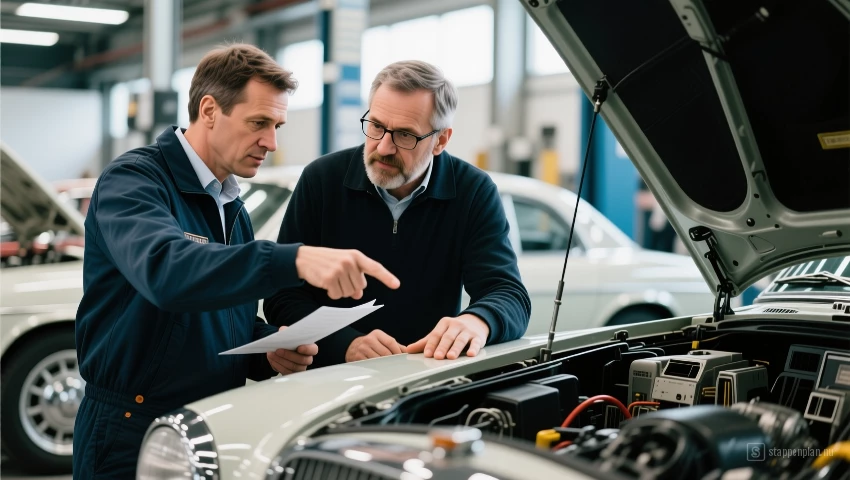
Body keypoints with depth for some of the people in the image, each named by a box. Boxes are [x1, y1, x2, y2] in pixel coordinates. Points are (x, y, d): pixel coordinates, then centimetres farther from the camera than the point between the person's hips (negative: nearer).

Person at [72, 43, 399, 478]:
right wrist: (294, 260, -47)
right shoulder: (132, 181, -13)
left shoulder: (233, 209, 14)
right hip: (132, 439, -7)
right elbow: (165, 270, -35)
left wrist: (271, 352, -2)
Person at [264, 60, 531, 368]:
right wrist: (347, 344, -22)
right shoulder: (321, 180, -3)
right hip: (330, 379, 0)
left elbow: (509, 296, -9)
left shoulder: (474, 193, -3)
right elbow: (282, 296, -5)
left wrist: (478, 321, -32)